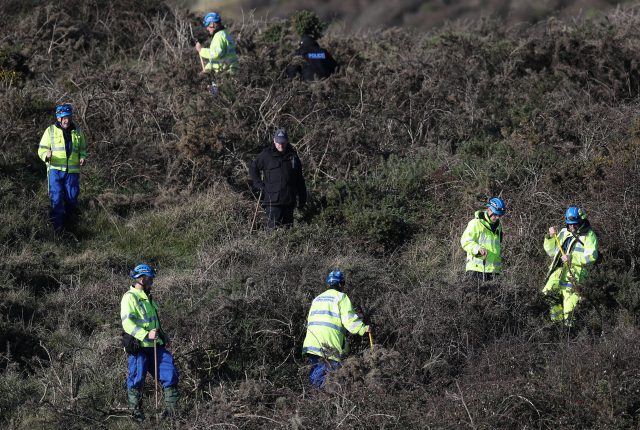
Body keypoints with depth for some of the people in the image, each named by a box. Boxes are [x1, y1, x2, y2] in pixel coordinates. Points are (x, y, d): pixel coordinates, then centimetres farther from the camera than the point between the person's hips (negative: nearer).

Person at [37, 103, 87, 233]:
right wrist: (46, 155, -21)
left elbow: (82, 149, 23)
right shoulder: (50, 131, 4)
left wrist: (83, 158, 1)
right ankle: (58, 227, -10)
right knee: (56, 198, -12)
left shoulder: (77, 131, 13)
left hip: (72, 172, 3)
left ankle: (69, 224, 19)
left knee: (72, 199, 2)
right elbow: (42, 149, 3)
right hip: (55, 170, -3)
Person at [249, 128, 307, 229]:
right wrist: (259, 185, -1)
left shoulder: (292, 155, 10)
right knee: (273, 225, -13)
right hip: (273, 199, -4)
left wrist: (302, 199, 12)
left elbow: (299, 179, 14)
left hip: (289, 200, 4)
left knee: (288, 226, 8)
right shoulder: (266, 155, -1)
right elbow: (253, 169, 9)